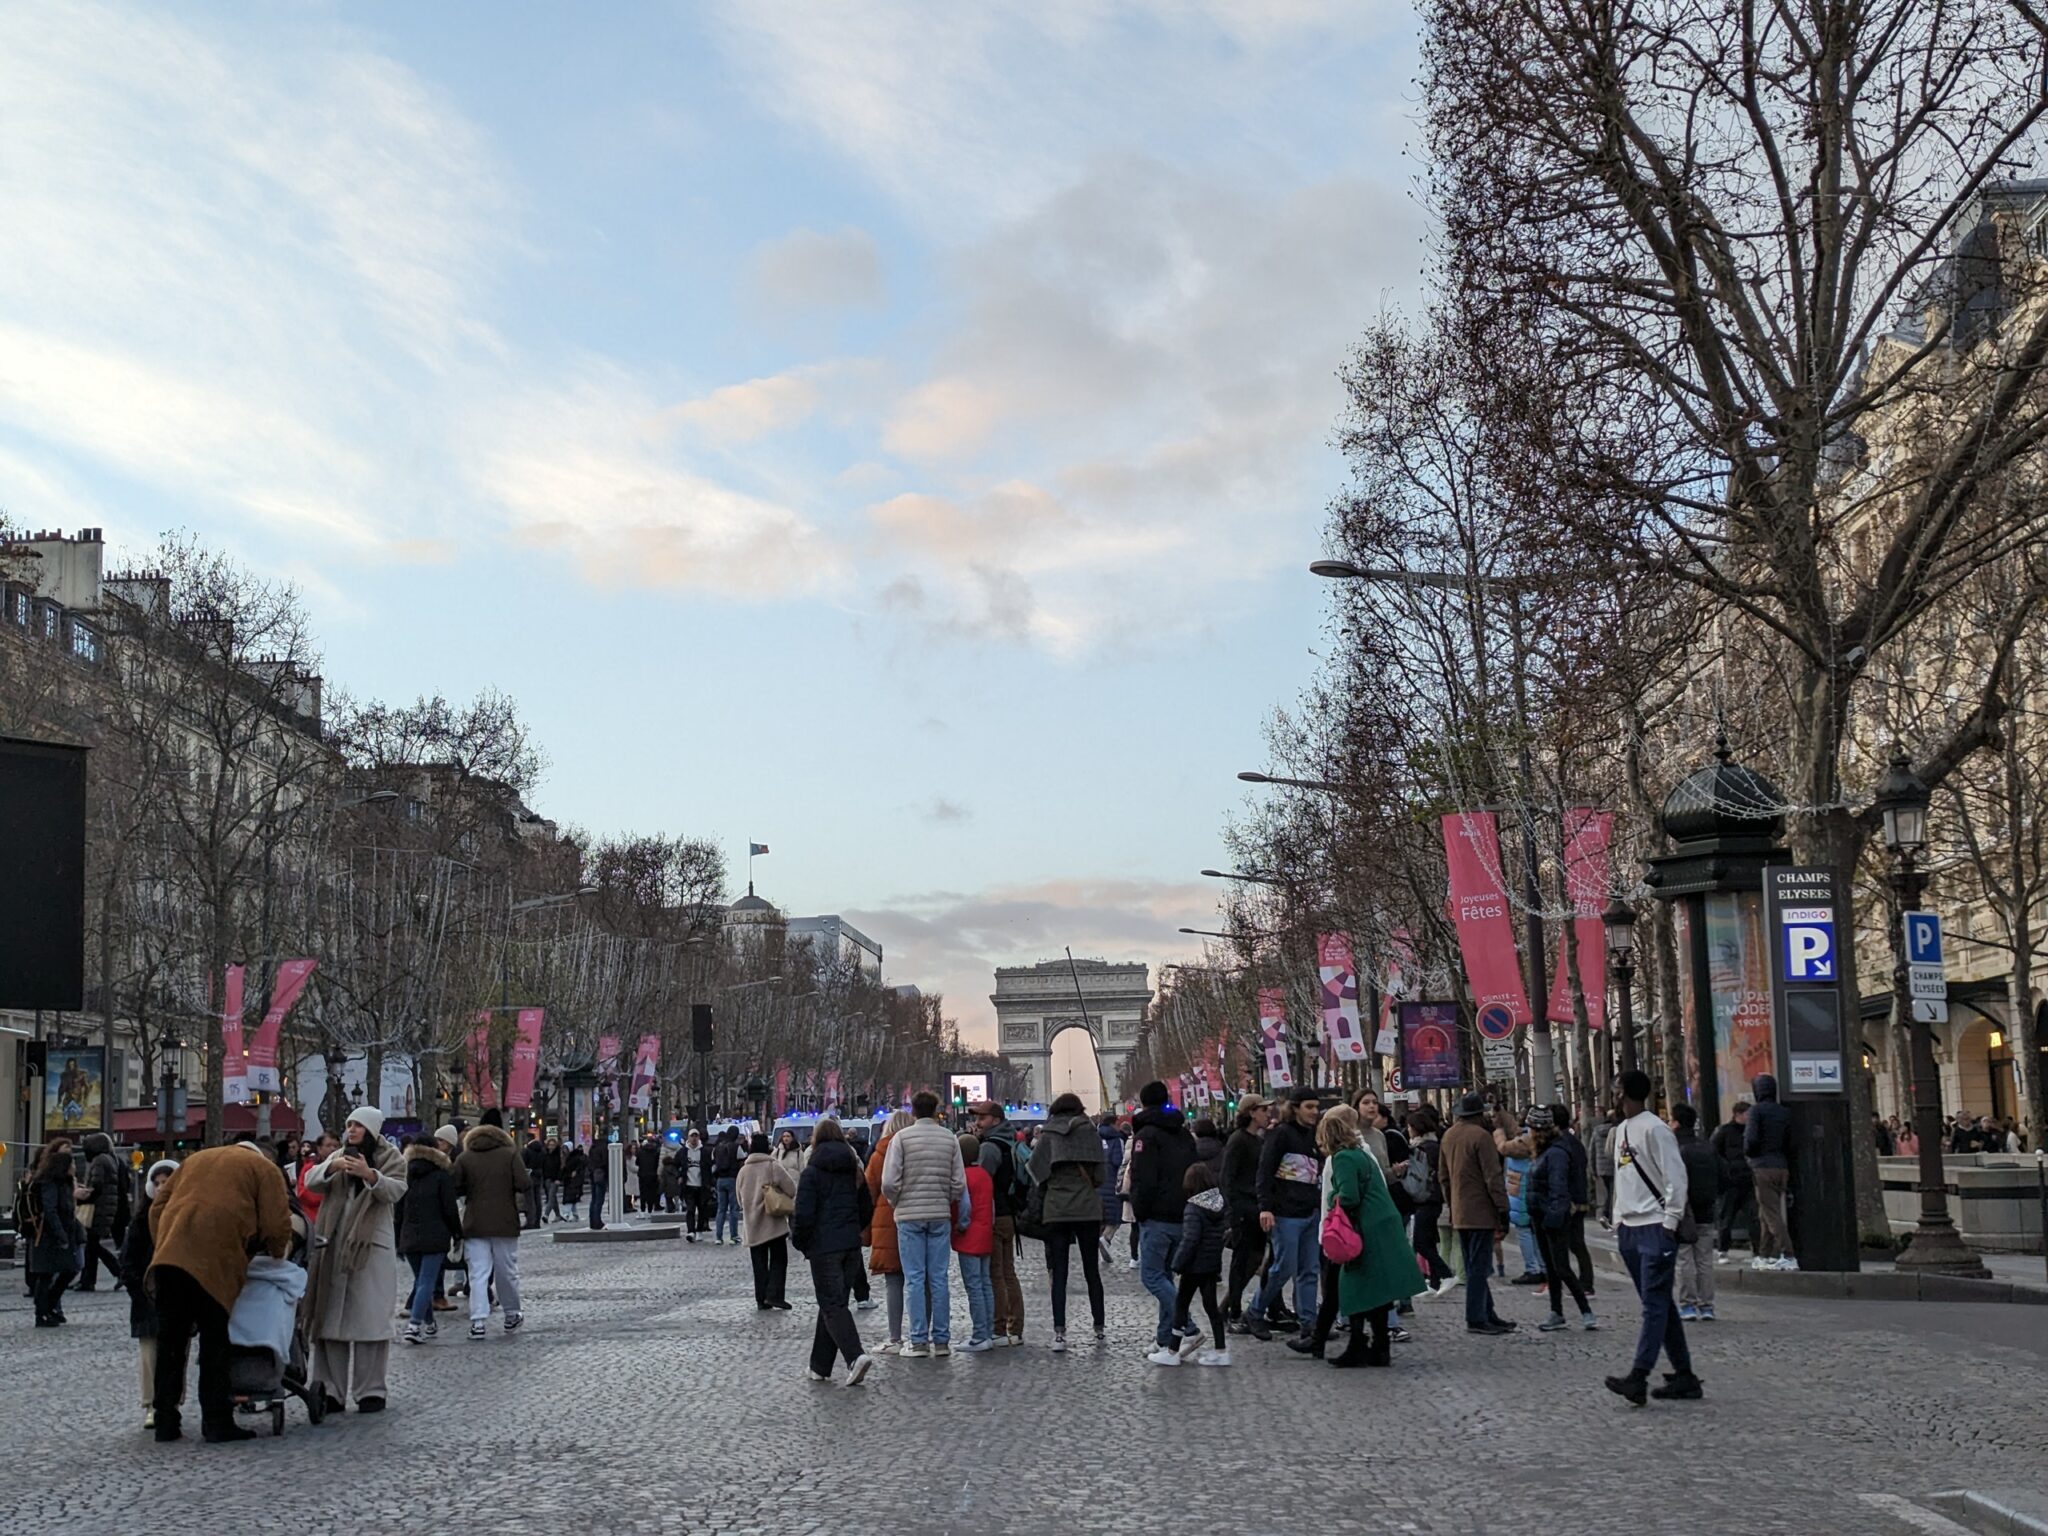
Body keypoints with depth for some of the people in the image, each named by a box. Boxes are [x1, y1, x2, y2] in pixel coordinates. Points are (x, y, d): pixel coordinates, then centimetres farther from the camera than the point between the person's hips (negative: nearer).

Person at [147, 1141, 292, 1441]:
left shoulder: (195, 1159, 31)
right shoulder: (264, 1168, 17)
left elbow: (158, 1206, 23)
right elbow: (276, 1224, 6)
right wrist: (278, 1254, 23)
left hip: (169, 1254, 4)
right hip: (215, 1259, -4)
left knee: (170, 1339, 9)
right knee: (214, 1339, 2)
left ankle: (165, 1422, 12)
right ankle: (216, 1422, 3)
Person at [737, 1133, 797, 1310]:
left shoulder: (743, 1170, 4)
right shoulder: (773, 1166, -10)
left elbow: (739, 1197, 11)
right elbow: (791, 1189, -9)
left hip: (752, 1224, 4)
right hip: (774, 1222, -4)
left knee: (759, 1262, 10)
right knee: (779, 1259, 3)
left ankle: (761, 1299, 8)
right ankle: (774, 1294, -10)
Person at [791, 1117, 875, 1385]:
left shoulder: (812, 1171, -9)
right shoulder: (854, 1170, 10)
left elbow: (803, 1213, -14)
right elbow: (867, 1208, 14)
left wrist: (799, 1241, 1)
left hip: (824, 1247, -6)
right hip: (851, 1246, 6)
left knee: (832, 1305, -5)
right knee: (834, 1302, 13)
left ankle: (855, 1356, -25)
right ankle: (820, 1367, 18)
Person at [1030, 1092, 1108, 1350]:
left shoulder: (1046, 1136, 3)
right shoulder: (1090, 1132, 2)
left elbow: (1037, 1174, 1)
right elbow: (1100, 1173, -1)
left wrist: (1040, 1206, 12)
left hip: (1055, 1211, 0)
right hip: (1088, 1209, 0)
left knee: (1058, 1273, 0)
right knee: (1092, 1271, 13)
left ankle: (1059, 1332, -9)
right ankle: (1099, 1326, 22)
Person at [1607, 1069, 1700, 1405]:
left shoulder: (1654, 1129, -10)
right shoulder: (1621, 1130, 16)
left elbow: (1675, 1178, -13)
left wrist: (1669, 1224, -16)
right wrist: (1618, 1221, 15)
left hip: (1655, 1228, -9)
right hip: (1629, 1228, 9)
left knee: (1655, 1304, -10)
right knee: (1659, 1304, 10)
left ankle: (1638, 1377, -19)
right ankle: (1684, 1376, 15)